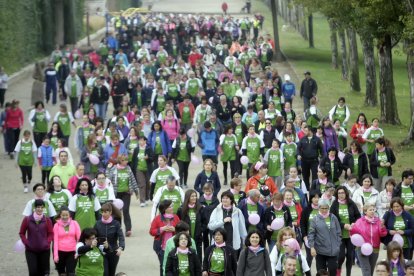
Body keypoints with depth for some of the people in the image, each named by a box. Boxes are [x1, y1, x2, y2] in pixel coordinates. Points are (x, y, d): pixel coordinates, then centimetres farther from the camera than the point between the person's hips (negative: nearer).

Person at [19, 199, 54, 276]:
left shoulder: (47, 220, -1)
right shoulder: (27, 219, -3)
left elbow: (51, 233, 4)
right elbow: (21, 233, 5)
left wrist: (47, 242, -9)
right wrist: (26, 243, -6)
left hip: (44, 250, 1)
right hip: (31, 250, -1)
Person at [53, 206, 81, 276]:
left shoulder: (74, 223, 2)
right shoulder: (57, 225, 0)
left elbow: (79, 238, 2)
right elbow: (55, 241, -4)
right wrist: (55, 255, -10)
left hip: (72, 252, 0)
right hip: (60, 252, 0)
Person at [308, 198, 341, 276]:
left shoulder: (333, 218, 4)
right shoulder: (315, 220, -2)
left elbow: (338, 233, 8)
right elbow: (311, 234, -5)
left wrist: (338, 245, 3)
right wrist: (312, 247, -14)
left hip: (333, 251, 1)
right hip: (320, 250, -1)